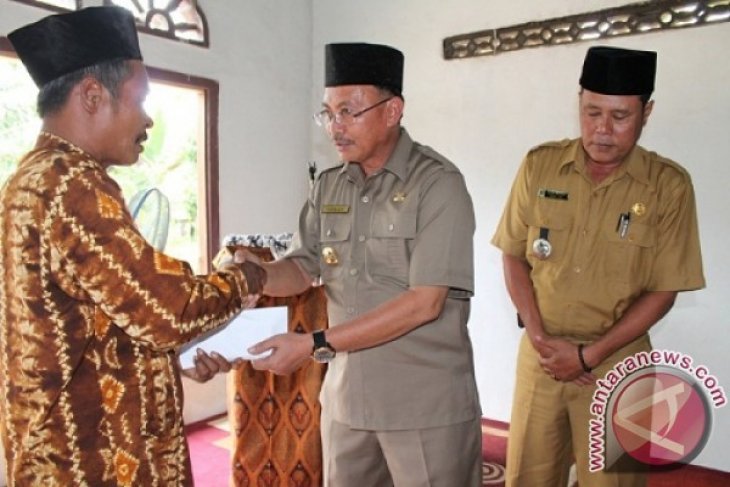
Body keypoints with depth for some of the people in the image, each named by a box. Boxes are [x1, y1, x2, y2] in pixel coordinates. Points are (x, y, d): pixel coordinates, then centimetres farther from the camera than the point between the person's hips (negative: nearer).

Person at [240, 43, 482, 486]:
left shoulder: (438, 184, -13)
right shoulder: (328, 187, 6)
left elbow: (424, 302, -20)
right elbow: (302, 268, 7)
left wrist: (315, 344, -21)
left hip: (426, 404, -5)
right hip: (346, 396, 5)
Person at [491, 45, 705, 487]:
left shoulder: (669, 185, -9)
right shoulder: (539, 166, -4)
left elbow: (663, 292, -6)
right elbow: (514, 257, 1)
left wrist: (589, 354, -11)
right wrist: (539, 337, -8)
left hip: (616, 360, -1)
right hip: (541, 352, 2)